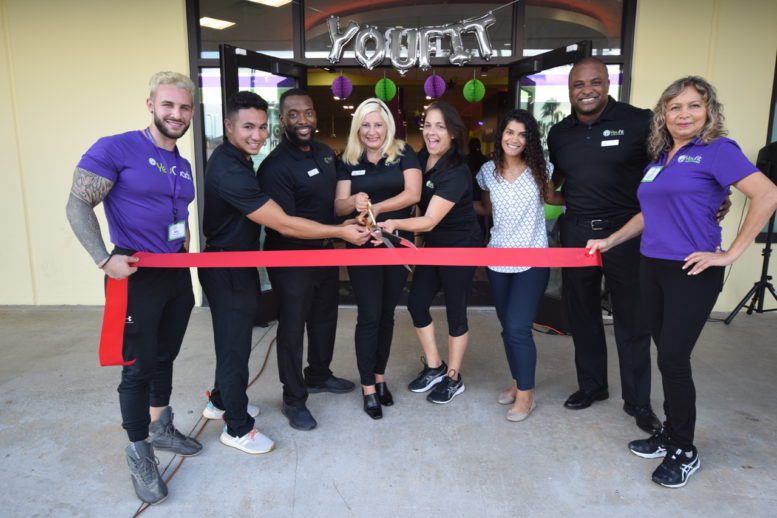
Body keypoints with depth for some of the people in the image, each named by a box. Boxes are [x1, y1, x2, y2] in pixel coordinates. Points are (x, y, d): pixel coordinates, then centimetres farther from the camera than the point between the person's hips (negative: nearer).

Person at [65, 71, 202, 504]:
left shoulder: (183, 166, 10)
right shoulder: (115, 149, -12)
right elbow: (78, 205, -14)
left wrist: (185, 252, 14)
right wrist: (104, 259, -21)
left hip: (177, 273, 7)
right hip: (136, 275, -7)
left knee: (165, 357, 18)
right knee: (139, 366, 2)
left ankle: (161, 428, 37)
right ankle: (139, 452, 20)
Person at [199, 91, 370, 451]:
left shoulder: (235, 159, 6)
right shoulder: (229, 171, -28)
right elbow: (283, 224, -29)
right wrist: (341, 232, -24)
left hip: (238, 265, 10)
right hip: (228, 271, -10)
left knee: (233, 339, 22)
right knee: (235, 345, 3)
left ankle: (221, 401, 42)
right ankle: (238, 429, 21)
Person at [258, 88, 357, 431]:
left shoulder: (325, 152, 6)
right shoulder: (275, 166, -20)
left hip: (326, 252, 8)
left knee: (325, 318, 21)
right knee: (292, 327, 5)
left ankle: (318, 376, 43)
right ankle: (293, 399, 21)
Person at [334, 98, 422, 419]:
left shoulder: (404, 154, 0)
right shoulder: (348, 161, 2)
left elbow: (413, 193, -13)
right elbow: (339, 206, -4)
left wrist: (376, 207, -21)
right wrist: (355, 201, -27)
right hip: (363, 246, -1)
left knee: (387, 314, 12)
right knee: (369, 316, 0)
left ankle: (380, 377, 27)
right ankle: (368, 388, 11)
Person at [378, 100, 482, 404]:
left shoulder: (456, 173, -25)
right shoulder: (422, 159, -1)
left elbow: (430, 221, -32)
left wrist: (396, 224, -47)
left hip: (460, 249, -8)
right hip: (433, 246, 8)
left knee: (455, 311, 3)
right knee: (416, 303, 7)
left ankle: (454, 378, 22)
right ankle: (434, 367, 26)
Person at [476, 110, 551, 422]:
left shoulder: (539, 170, -3)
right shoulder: (488, 171, 4)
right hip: (498, 260, 4)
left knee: (518, 328, -9)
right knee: (507, 327, 12)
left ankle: (526, 394, 9)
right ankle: (518, 382, 32)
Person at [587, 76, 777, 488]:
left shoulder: (717, 150, -7)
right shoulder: (659, 158, 13)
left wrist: (730, 254, -16)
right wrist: (610, 241, 17)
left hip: (691, 272, -6)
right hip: (653, 268, 6)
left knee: (674, 359, -3)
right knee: (667, 356, 12)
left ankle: (685, 452, 15)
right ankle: (670, 434, 28)